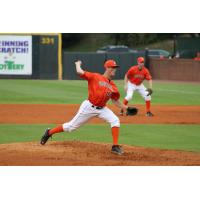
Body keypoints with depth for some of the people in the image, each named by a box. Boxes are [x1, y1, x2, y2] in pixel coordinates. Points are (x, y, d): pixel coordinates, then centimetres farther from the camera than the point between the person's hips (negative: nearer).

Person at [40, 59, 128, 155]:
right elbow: (79, 72, -18)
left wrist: (126, 107, 0)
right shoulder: (95, 77, -10)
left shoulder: (112, 86, 5)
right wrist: (78, 64, 2)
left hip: (102, 108, 5)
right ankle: (49, 132, 24)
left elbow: (115, 101, 12)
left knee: (115, 120, -17)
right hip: (89, 107, -5)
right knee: (71, 126, 3)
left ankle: (115, 147, -12)